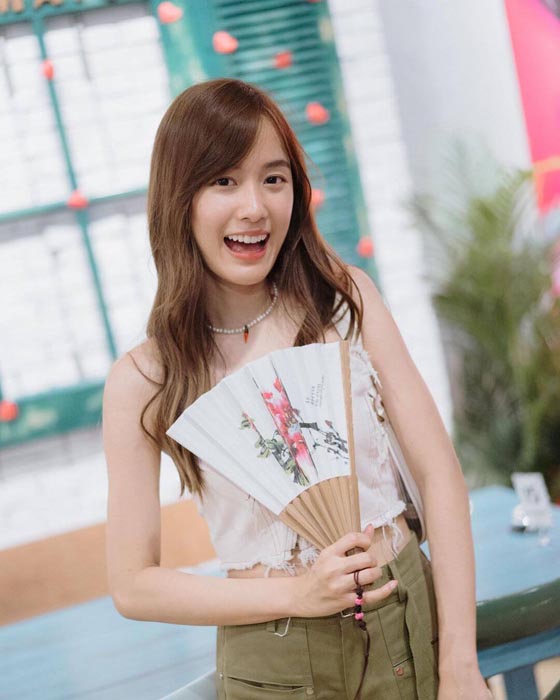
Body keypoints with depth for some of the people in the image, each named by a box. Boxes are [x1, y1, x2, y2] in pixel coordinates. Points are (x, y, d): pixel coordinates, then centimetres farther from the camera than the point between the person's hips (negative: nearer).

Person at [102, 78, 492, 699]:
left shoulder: (346, 298, -6)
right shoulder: (142, 380, -9)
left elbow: (438, 471, -5)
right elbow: (132, 586, -4)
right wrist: (296, 594, -14)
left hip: (409, 624, 1)